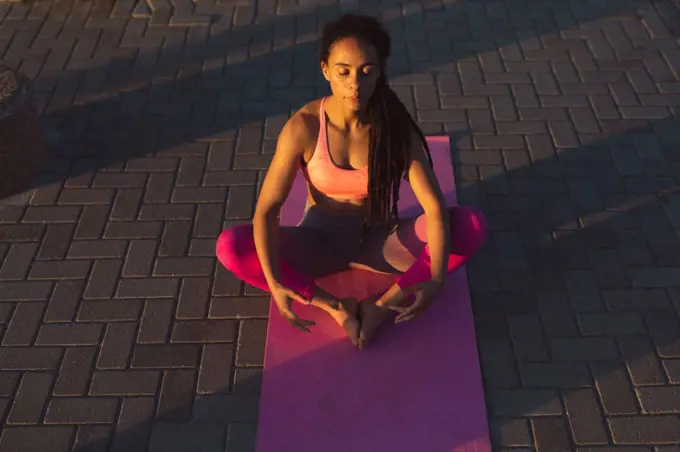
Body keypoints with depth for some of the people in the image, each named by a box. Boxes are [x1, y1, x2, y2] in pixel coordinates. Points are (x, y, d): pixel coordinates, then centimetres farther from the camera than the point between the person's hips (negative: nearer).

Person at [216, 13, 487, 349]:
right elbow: (266, 210, -21)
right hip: (322, 241, 0)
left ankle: (382, 306, -21)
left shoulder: (395, 128, -19)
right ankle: (336, 306, -21)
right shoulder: (303, 128, -21)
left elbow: (435, 207, -22)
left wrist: (436, 279, -38)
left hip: (379, 241, 1)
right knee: (230, 247, -27)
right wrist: (274, 282, -36)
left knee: (472, 226, -23)